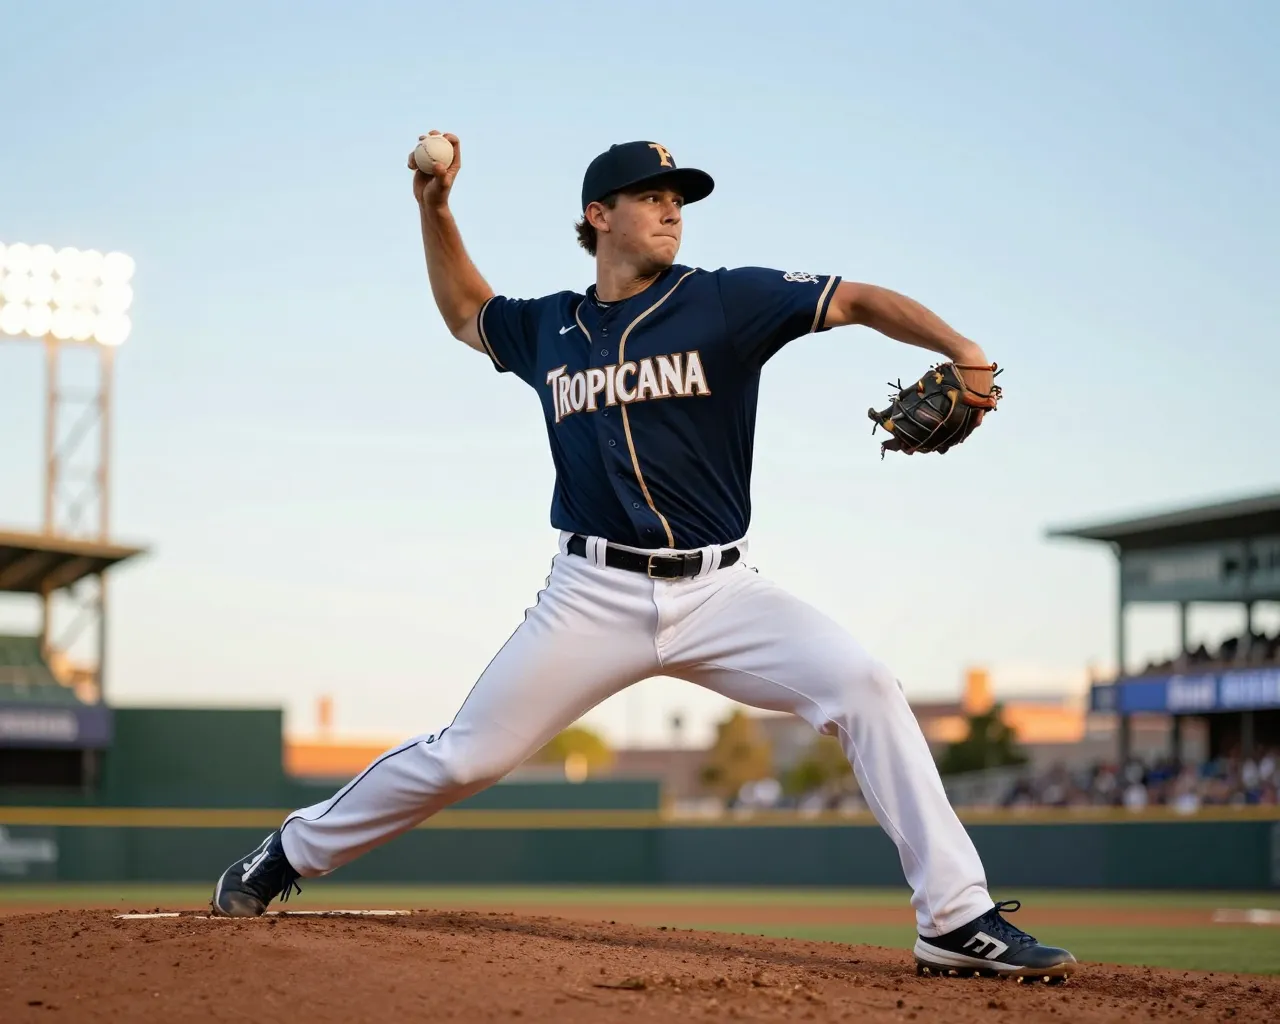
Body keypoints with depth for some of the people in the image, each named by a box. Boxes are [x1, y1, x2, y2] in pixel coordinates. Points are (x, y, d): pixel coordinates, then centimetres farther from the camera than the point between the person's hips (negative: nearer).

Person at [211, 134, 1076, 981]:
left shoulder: (726, 301, 1)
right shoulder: (548, 329, 10)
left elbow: (859, 300, -7)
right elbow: (467, 313, 31)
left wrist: (961, 352, -23)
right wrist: (436, 211, 19)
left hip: (721, 593, -1)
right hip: (595, 597, 1)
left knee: (864, 687, -22)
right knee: (465, 757, 0)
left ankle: (956, 921, -18)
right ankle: (288, 856, 23)